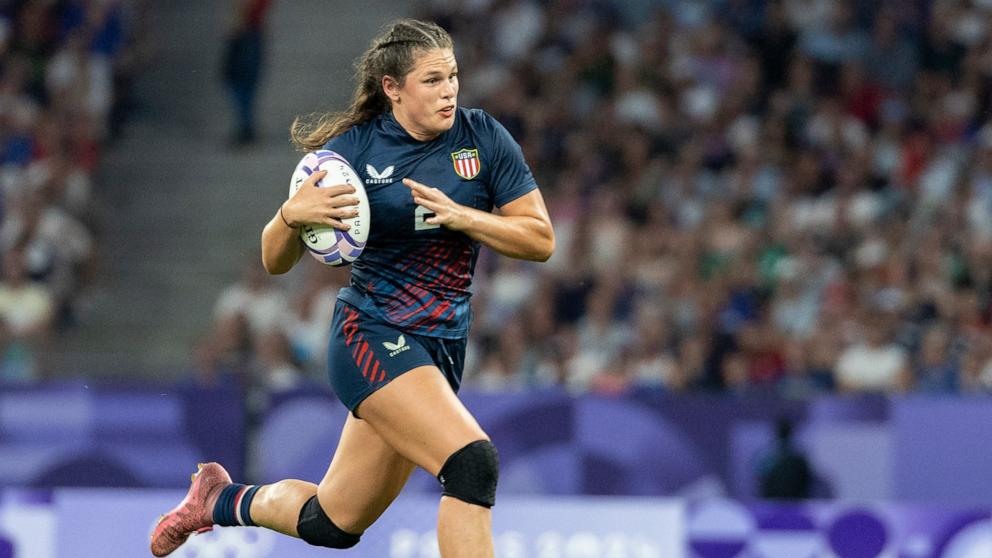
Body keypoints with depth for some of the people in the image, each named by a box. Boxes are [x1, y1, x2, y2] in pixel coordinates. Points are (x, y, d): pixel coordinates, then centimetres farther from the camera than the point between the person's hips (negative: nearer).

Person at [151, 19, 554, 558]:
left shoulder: (483, 137, -2)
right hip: (372, 336, -5)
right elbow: (275, 261, -2)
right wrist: (292, 214, -25)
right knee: (472, 462, -28)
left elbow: (540, 239, -2)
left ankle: (220, 499, 40)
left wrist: (460, 215, -17)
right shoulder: (353, 148, -9)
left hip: (442, 348, 5)